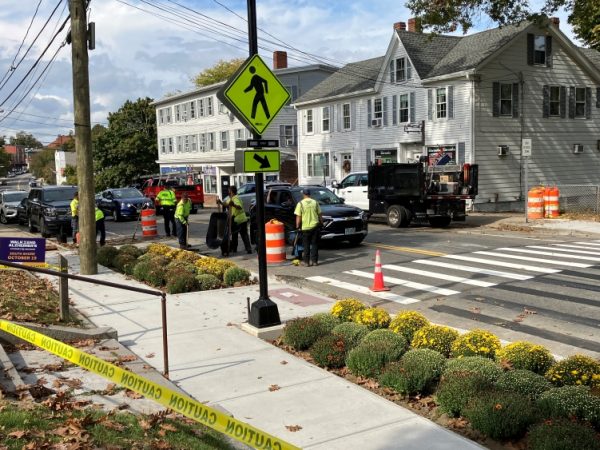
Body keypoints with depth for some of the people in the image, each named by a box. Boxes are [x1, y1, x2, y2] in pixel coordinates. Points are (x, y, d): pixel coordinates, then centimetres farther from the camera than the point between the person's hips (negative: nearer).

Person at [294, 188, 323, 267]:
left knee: (306, 245, 6)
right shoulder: (315, 202, 4)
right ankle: (314, 261, 10)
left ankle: (306, 261, 7)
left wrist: (297, 226, 2)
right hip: (315, 226, 2)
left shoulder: (300, 204, -6)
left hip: (305, 227, -2)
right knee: (314, 244, 9)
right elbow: (320, 215, 7)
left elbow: (298, 217, -8)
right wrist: (321, 222, 18)